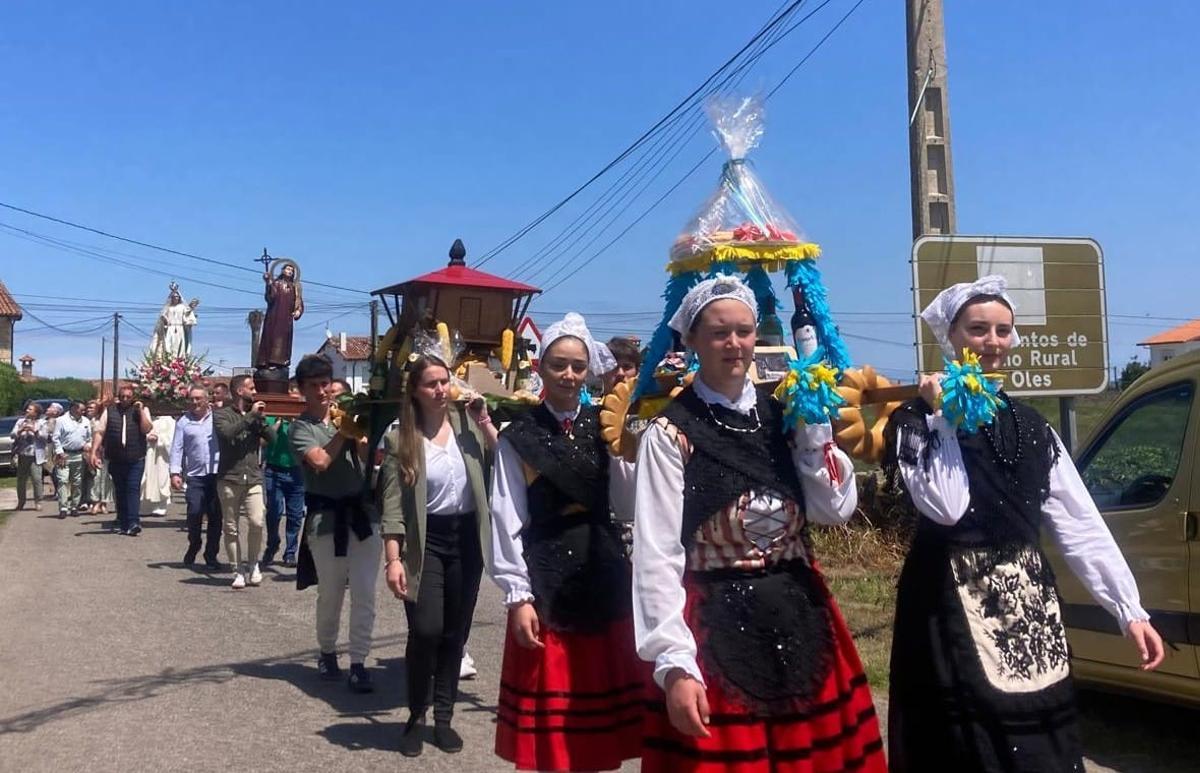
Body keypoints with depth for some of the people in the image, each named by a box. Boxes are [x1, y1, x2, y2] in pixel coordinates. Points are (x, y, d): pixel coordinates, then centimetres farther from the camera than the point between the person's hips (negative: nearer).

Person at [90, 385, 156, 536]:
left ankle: (133, 522, -14)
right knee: (119, 490, 10)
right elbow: (99, 432, 5)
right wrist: (94, 452, -2)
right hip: (116, 459, 3)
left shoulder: (142, 410, 4)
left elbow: (147, 429, -8)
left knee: (133, 488, -11)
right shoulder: (109, 411, 7)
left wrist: (141, 411, -13)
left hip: (136, 458, -2)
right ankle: (122, 523, 18)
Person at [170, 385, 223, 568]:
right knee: (194, 512, -8)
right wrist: (175, 472, -4)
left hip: (218, 474, 0)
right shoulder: (184, 421, 9)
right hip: (195, 475, 0)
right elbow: (177, 448, 5)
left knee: (215, 516, 3)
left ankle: (211, 555, 15)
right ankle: (193, 547, 18)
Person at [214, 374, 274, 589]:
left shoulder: (255, 415, 13)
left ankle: (253, 564, 8)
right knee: (231, 528, 3)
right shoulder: (222, 414, 2)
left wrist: (261, 418, -7)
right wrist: (250, 415, -15)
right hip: (229, 478, -2)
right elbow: (227, 433, -19)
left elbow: (272, 437, 4)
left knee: (257, 522, -13)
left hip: (253, 478, 2)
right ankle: (238, 570, 14)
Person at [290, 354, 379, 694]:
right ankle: (327, 653, 31)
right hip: (326, 516, -2)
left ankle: (358, 663, 5)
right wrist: (343, 432, -9)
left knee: (364, 592, -1)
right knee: (330, 593, 9)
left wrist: (356, 432, -14)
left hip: (362, 510, 3)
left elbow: (369, 457, 2)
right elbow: (319, 462, -17)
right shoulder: (301, 426, -1)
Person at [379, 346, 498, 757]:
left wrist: (484, 421, -12)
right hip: (425, 541, -2)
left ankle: (443, 718, 24)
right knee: (425, 631, -11)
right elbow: (393, 504, -7)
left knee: (455, 633, 9)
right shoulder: (400, 438, -4)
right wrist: (393, 558, -13)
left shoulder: (467, 422, 0)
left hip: (467, 538, 2)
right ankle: (416, 717, 11)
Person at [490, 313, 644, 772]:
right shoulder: (519, 438, -2)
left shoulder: (603, 428, 7)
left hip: (603, 575, 3)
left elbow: (624, 502, -1)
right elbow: (507, 522, -4)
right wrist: (517, 596, -8)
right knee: (548, 711, 4)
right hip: (545, 578, -3)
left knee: (600, 688, 11)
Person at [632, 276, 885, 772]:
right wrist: (674, 664, -18)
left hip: (800, 621, 5)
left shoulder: (783, 415, 6)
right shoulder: (671, 432, -8)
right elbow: (656, 555, -12)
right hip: (714, 628, -4)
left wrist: (813, 424, -7)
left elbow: (837, 509, -1)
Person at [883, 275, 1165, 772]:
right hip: (953, 605, -5)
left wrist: (1129, 608, 1)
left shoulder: (1030, 426, 10)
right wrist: (944, 418, -14)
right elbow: (946, 506, -20)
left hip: (1029, 599, 5)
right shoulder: (917, 420, -5)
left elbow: (1080, 522, 6)